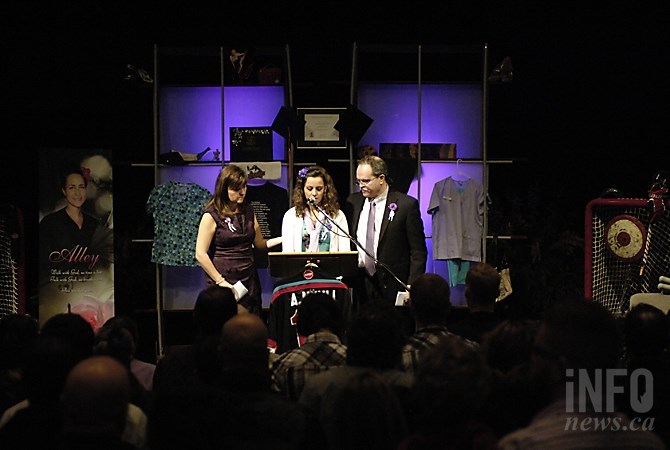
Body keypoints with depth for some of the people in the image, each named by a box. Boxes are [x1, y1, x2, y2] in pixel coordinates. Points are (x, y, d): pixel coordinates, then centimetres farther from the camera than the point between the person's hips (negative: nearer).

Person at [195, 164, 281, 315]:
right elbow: (200, 254, -10)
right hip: (225, 282, -5)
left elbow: (260, 244, 19)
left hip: (249, 281, 5)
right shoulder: (212, 215, -6)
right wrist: (220, 281, -13)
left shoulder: (248, 211, 13)